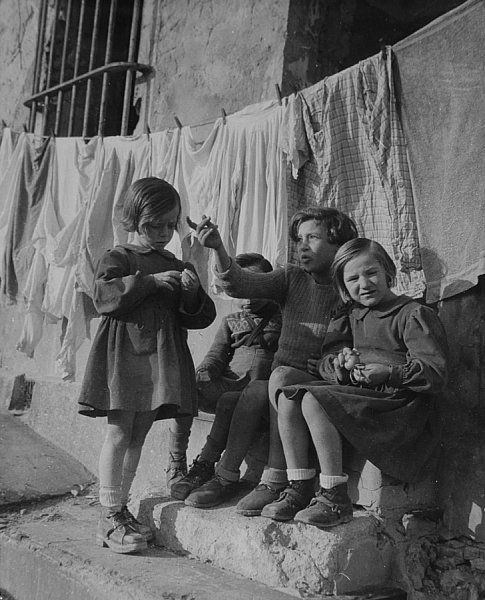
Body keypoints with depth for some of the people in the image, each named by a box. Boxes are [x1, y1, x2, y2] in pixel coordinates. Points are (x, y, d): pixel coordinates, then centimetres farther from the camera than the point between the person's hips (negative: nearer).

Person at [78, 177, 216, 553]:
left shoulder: (180, 268, 17)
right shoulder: (118, 258, 2)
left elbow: (202, 317, 11)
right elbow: (104, 296, -16)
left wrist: (193, 293, -10)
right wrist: (149, 281, -20)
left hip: (162, 358, 5)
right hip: (124, 352, -5)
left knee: (138, 436, 9)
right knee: (119, 432, -6)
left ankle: (120, 508, 19)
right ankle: (109, 518, 0)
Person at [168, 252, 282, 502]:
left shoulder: (283, 318, 16)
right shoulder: (231, 322, 28)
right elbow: (217, 354, 16)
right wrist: (204, 373, -7)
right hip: (225, 384, 4)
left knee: (229, 402, -37)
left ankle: (204, 466, -28)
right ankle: (176, 461, -22)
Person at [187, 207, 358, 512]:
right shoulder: (292, 278, 9)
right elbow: (242, 285, -6)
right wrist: (219, 248, -22)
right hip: (285, 383, 3)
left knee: (281, 375, -30)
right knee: (254, 390, -26)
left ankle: (274, 482, -26)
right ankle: (225, 476, -16)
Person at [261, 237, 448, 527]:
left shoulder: (413, 314, -1)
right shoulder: (348, 320, 20)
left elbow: (436, 374, -10)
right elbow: (325, 364, 14)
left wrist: (389, 373, -25)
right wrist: (341, 364, -10)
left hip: (398, 402, -7)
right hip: (357, 394, 8)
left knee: (314, 400, -27)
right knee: (288, 397, -11)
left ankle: (336, 499, -23)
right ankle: (300, 490, -12)